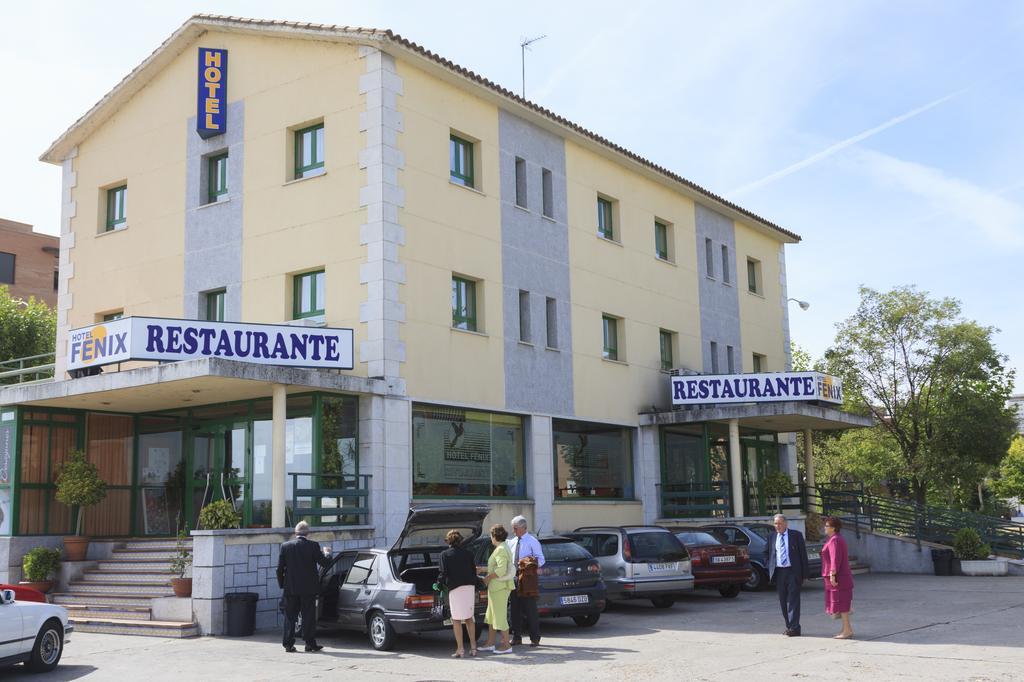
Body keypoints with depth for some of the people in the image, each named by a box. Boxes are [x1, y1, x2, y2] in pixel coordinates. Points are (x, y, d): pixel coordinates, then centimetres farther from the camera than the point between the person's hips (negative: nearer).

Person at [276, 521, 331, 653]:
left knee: (290, 617, 9)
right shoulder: (313, 545, -8)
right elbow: (325, 563, -7)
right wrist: (325, 553, 13)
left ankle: (288, 644, 8)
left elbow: (280, 568, 0)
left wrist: (282, 584, 11)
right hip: (308, 587, -2)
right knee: (309, 616, 6)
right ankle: (310, 643, 8)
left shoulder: (285, 546, -1)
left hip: (291, 587, 2)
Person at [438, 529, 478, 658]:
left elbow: (444, 573, -7)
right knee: (469, 618, 15)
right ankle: (473, 647, 14)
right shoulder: (468, 553, 10)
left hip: (455, 589, -4)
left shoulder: (445, 554, -2)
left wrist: (439, 583, 13)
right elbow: (474, 572, 11)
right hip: (470, 587, 4)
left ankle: (460, 649, 0)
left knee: (456, 620, 2)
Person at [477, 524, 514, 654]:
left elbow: (501, 570, -28)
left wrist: (488, 577, -15)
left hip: (500, 587, -11)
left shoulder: (500, 550, -18)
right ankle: (490, 643, 24)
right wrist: (483, 570, 24)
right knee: (491, 615, 17)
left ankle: (506, 645, 3)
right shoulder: (502, 548, 14)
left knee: (500, 616, -4)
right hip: (495, 587, 11)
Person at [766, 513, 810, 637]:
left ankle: (794, 628, -6)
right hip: (779, 572, 4)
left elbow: (803, 554, 0)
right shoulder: (771, 536, 10)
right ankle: (789, 626, 17)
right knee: (783, 601, 8)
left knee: (793, 600, -7)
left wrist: (804, 574, -5)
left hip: (793, 571, -4)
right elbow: (770, 555, 16)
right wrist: (770, 573, 5)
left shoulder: (796, 535, 0)